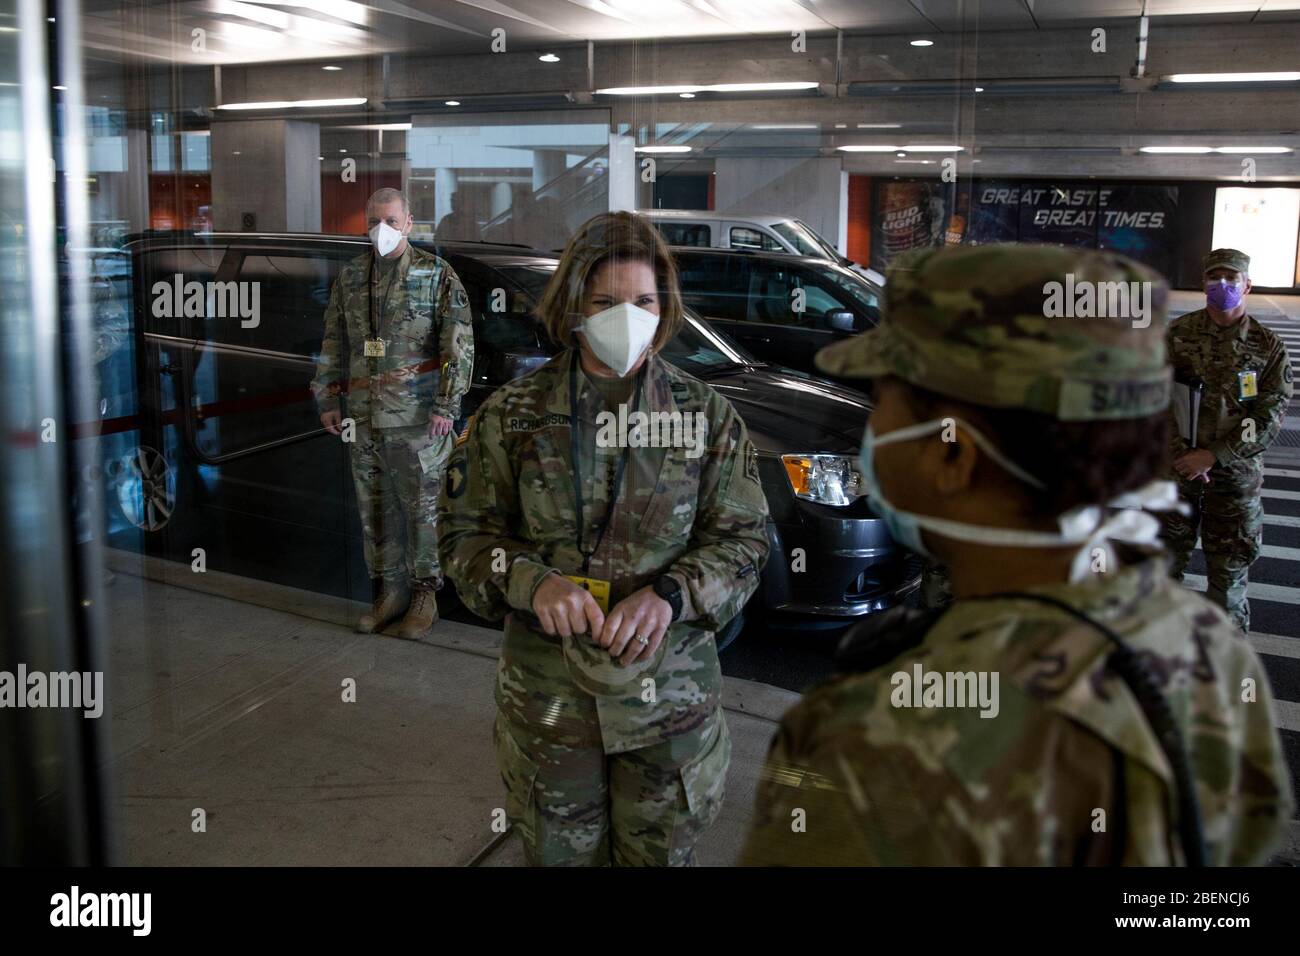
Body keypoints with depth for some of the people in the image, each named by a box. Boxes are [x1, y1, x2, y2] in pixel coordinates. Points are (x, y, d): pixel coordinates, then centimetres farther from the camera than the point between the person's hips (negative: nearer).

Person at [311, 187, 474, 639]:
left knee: (422, 507, 1)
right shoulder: (350, 277, 12)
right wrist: (328, 399, 12)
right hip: (364, 416, 5)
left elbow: (460, 344, -7)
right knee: (375, 509, 10)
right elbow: (333, 343, 17)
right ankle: (390, 590, 23)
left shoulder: (436, 275, -3)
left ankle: (425, 595, 13)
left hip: (417, 417, -5)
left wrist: (446, 406, -13)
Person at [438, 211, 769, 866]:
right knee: (558, 854, 18)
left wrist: (670, 593, -21)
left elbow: (742, 541, -2)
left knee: (661, 853, 17)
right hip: (547, 697, 0)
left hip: (668, 695, 0)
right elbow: (465, 535, 0)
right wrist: (533, 581, -21)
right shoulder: (512, 413, -3)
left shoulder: (706, 416, -2)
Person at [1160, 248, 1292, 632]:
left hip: (1236, 473, -1)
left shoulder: (1268, 346, -4)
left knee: (1229, 567, 9)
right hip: (1176, 468, 1)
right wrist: (1182, 453, -15)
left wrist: (1214, 455, -16)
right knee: (1167, 557, 12)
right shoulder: (1178, 334, -2)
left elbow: (1271, 416, -8)